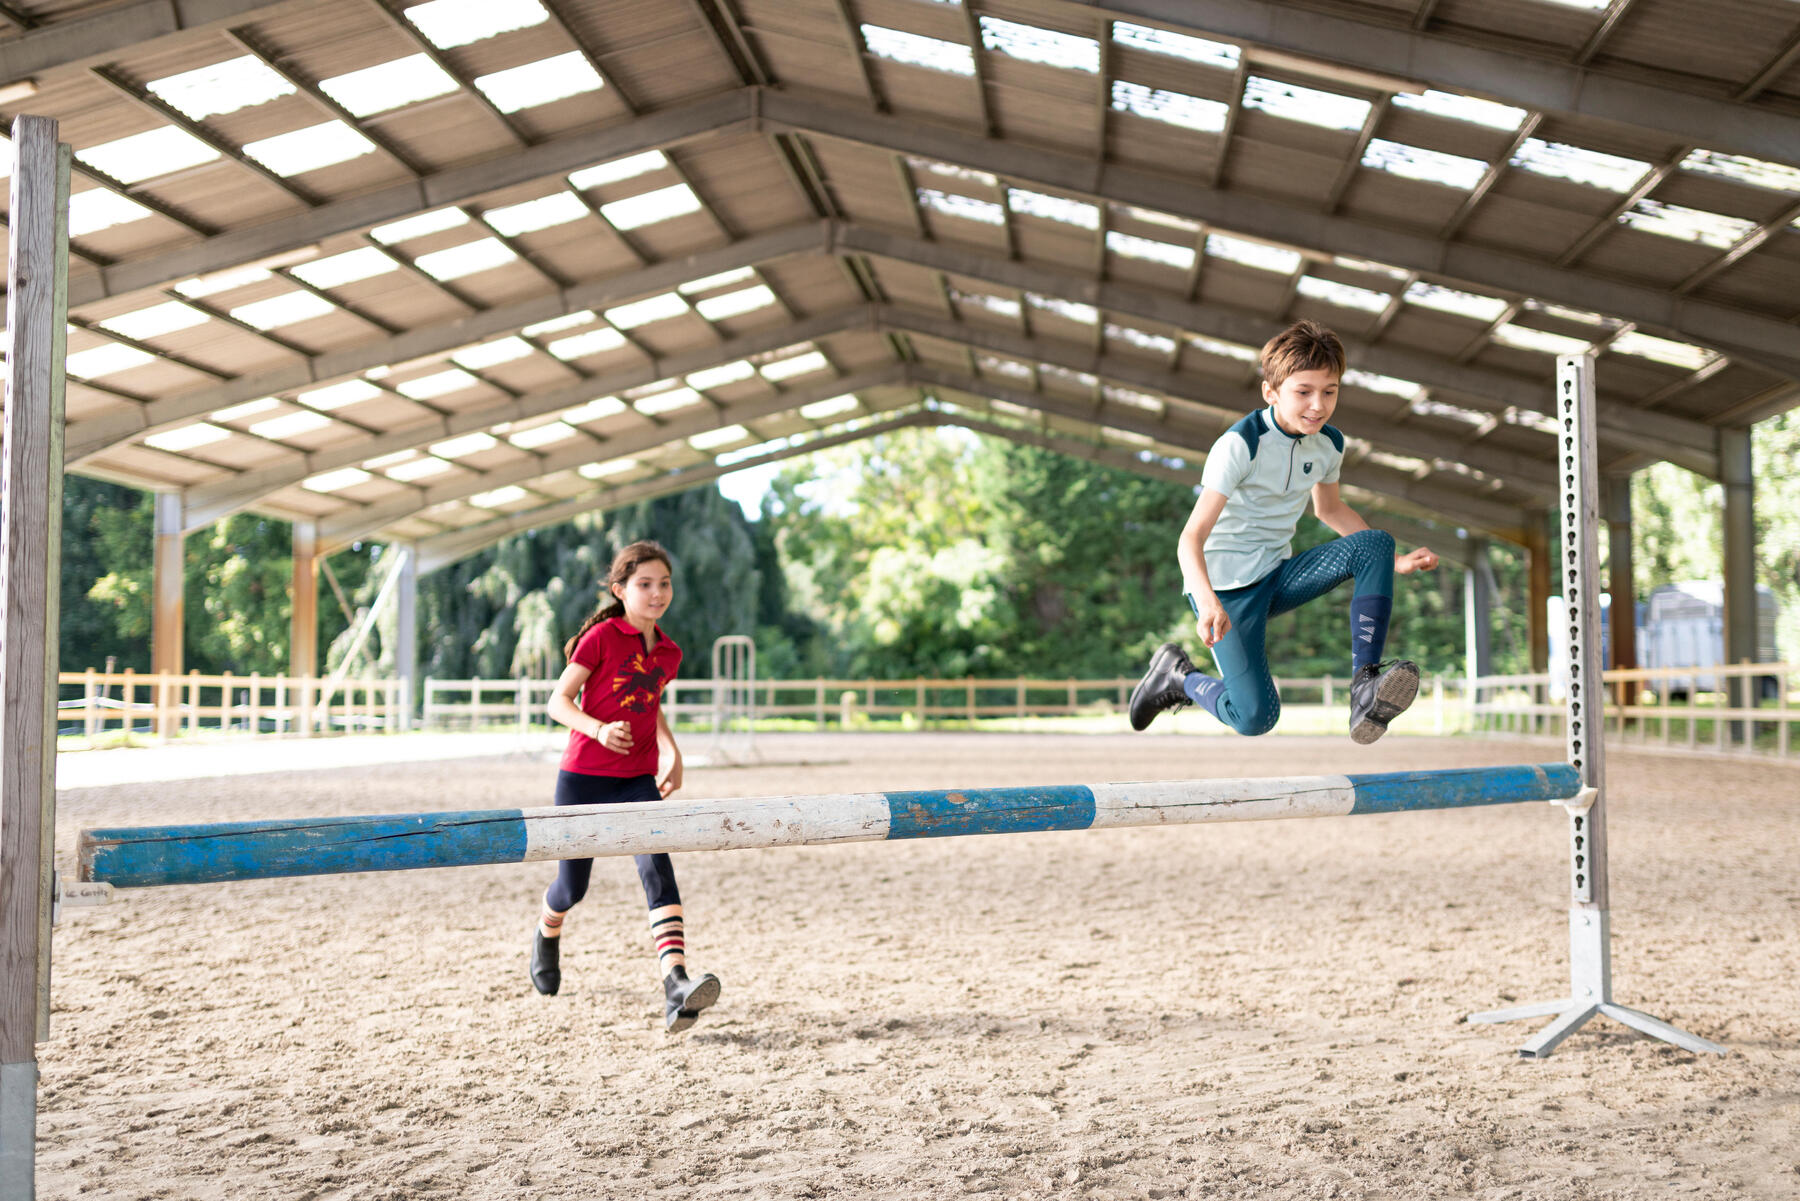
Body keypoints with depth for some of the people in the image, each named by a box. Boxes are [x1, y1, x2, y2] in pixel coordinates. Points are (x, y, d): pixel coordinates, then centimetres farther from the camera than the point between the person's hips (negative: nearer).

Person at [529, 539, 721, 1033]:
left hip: (637, 782, 3)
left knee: (657, 868, -20)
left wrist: (674, 754, 12)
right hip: (583, 778, -3)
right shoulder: (602, 636, -9)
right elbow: (559, 701, -11)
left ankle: (676, 984, -32)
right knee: (572, 886, 8)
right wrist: (599, 729, -29)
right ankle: (548, 935, 46)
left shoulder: (668, 652, 7)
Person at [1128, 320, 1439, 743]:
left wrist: (1394, 561, 16)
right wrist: (1209, 604, -46)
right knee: (1255, 718, -18)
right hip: (1225, 587, -6)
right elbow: (1191, 538, -28)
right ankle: (1177, 675, 12)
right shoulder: (1241, 444, -21)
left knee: (1374, 544, -17)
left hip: (1278, 577, 6)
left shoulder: (1329, 443, 1)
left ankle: (1365, 684, -22)